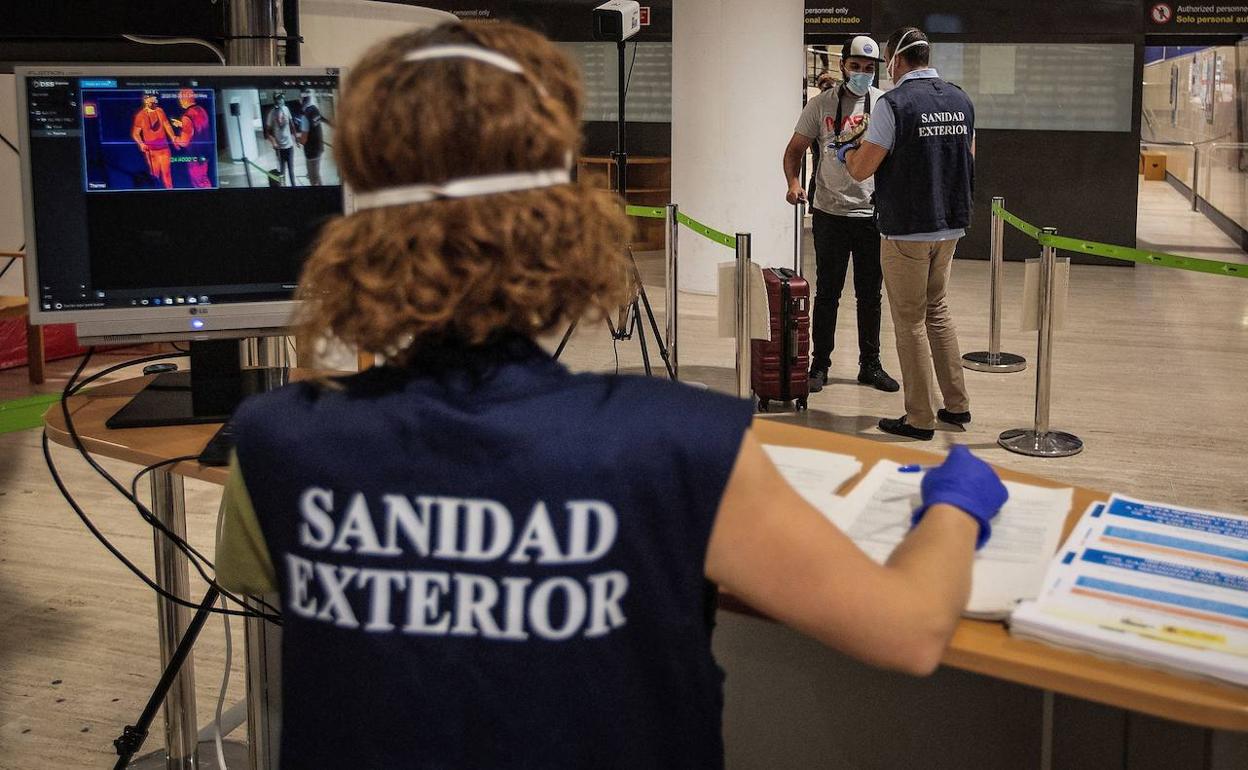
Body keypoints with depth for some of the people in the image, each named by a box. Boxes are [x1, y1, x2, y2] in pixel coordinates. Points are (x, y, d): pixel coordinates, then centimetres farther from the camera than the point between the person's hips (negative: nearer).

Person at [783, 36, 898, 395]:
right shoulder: (821, 105, 0)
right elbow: (795, 150, 4)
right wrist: (793, 182, -14)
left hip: (872, 213, 1)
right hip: (830, 214, -1)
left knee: (870, 295, 10)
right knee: (827, 294, 6)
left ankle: (870, 365, 21)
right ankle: (819, 365, 15)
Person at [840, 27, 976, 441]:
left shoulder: (894, 104, -15)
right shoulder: (961, 101, 7)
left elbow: (861, 169, -13)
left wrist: (847, 153, 9)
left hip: (907, 230, -7)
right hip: (950, 225, 7)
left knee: (910, 321, 3)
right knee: (937, 309, 21)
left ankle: (920, 418, 9)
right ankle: (956, 404, 24)